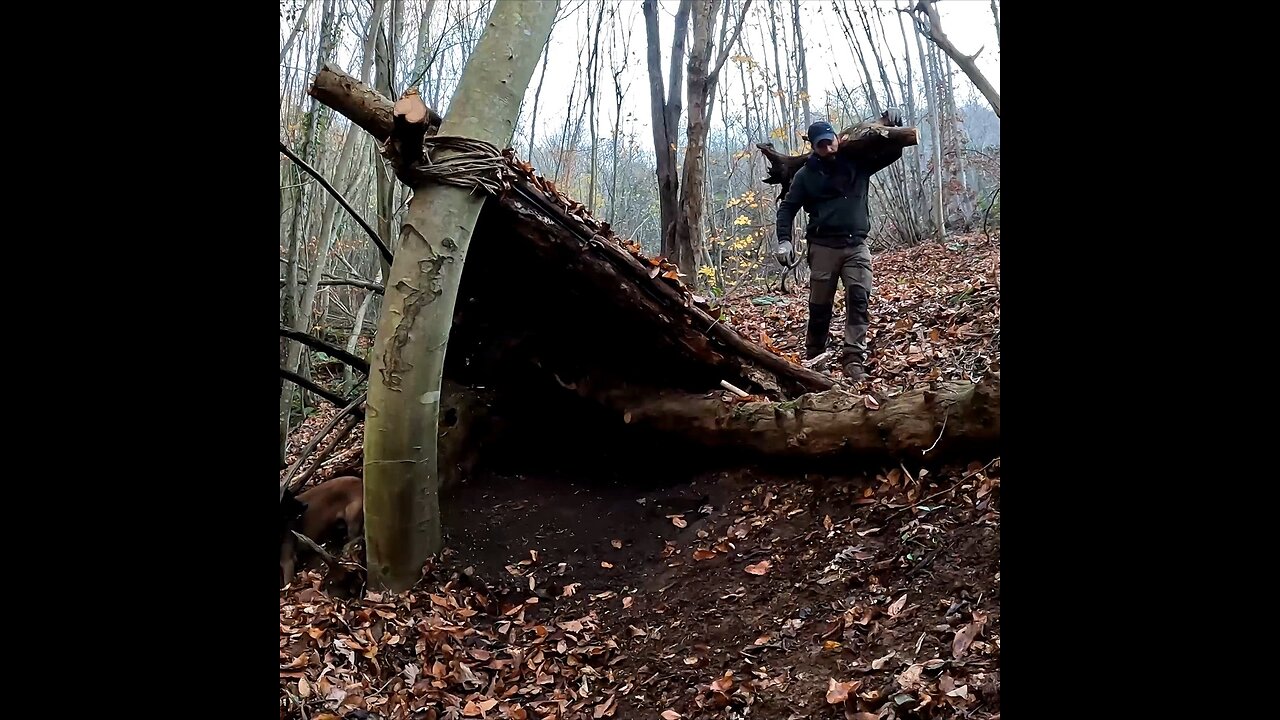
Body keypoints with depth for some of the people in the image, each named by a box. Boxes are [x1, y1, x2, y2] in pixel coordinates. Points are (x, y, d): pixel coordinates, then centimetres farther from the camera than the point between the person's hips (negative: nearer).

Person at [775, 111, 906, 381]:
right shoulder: (806, 174, 4)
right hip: (824, 247, -1)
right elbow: (787, 207, 5)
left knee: (859, 301, -12)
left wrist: (894, 125, -4)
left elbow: (893, 152, 14)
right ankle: (813, 360, 18)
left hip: (857, 245, 1)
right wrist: (784, 241, -8)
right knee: (820, 307, 3)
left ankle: (854, 360, -14)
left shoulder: (858, 162, 7)